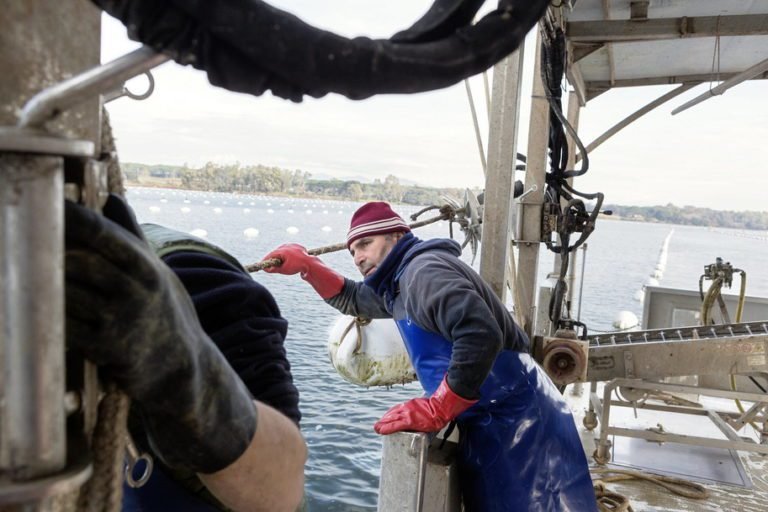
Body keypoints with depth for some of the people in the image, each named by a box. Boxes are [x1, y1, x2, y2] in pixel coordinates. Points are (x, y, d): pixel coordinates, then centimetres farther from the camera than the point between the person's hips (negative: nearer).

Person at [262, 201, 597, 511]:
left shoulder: (424, 270, -17)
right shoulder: (399, 283, 15)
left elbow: (482, 335, -31)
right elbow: (352, 299, 32)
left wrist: (435, 410, -25)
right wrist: (305, 265, 18)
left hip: (513, 419, -10)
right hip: (490, 423, 10)